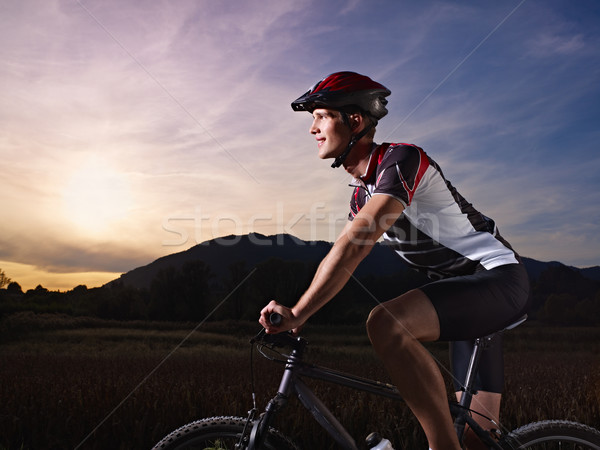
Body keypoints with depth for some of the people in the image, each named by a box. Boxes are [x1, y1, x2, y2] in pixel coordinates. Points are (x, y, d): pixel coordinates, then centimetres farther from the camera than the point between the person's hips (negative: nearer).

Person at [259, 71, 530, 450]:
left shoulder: (401, 159, -18)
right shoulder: (362, 194, 10)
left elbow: (353, 247, -29)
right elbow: (344, 261, 12)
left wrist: (297, 313, -29)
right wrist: (294, 315, 4)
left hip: (498, 276, -9)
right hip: (460, 283, 9)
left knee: (385, 323, -32)